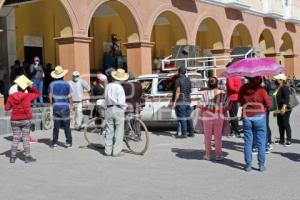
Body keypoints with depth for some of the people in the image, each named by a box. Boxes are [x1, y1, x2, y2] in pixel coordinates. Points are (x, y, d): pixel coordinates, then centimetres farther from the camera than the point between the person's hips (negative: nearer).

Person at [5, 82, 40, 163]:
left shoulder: (11, 97, -1)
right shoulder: (28, 96, -6)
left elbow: (7, 108, 3)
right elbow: (38, 93, 8)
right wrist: (31, 87, -3)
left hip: (15, 120, 2)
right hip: (25, 120, -2)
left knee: (15, 138, 11)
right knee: (26, 139, 3)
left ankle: (13, 157, 12)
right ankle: (27, 157, 5)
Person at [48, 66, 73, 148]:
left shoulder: (52, 84, -1)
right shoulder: (67, 84, -3)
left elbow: (50, 96, 0)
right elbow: (69, 97, -2)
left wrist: (52, 104, 15)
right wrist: (70, 103, 15)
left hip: (56, 106, 1)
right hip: (65, 106, -1)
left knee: (56, 125, 7)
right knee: (67, 126, 5)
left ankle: (54, 142, 8)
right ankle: (69, 142, 5)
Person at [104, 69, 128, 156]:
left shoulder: (108, 86, 7)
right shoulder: (119, 87, -12)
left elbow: (106, 99, 11)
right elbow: (121, 102, -15)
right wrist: (125, 106, 2)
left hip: (109, 110, 6)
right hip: (118, 110, -6)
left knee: (109, 131, 11)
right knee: (119, 132, 1)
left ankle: (108, 150, 15)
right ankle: (116, 151, 1)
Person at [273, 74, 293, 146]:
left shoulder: (284, 88, -14)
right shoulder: (278, 88, 15)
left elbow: (286, 99, -24)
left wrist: (283, 108, -32)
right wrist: (276, 110, 23)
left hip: (285, 110, -10)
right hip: (279, 110, 10)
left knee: (286, 124, -5)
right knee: (280, 124, 13)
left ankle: (289, 140, 1)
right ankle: (281, 140, 21)